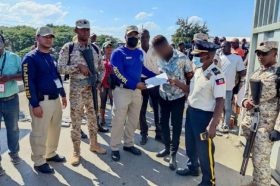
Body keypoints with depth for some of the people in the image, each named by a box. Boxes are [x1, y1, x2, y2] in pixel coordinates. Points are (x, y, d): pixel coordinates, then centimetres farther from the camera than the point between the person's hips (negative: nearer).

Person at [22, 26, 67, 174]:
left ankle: (51, 154, 36)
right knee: (39, 134, 1)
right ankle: (39, 162, 17)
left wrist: (63, 95, 19)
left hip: (56, 100, 9)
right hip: (42, 102, -8)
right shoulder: (30, 58, -10)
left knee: (55, 130, 19)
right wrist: (35, 105, -20)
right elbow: (28, 83, -16)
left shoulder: (51, 58, 15)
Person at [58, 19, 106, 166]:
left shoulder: (94, 48, 9)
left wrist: (98, 82, 6)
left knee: (93, 117, 14)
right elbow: (61, 68, -9)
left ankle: (94, 144, 33)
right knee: (76, 120, 3)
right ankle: (76, 152, 18)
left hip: (93, 87, 5)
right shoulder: (68, 48, -5)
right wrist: (78, 66, -19)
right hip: (77, 88, -4)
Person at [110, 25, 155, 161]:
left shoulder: (140, 53, 9)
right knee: (118, 120, 1)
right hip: (122, 91, -6)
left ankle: (128, 144, 32)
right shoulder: (118, 53, -11)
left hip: (137, 91, 7)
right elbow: (119, 74, -20)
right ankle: (115, 148, 16)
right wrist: (135, 84, -27)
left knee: (133, 120, 15)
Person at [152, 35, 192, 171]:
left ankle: (173, 154, 17)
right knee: (163, 122, 14)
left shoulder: (182, 58, -17)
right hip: (163, 96, 6)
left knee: (176, 126, 4)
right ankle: (167, 148, 34)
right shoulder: (160, 59, -1)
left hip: (178, 97, -5)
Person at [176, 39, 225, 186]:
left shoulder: (217, 76, -19)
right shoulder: (198, 71, 6)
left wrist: (213, 125, -25)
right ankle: (192, 168, 49)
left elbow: (220, 101, -22)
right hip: (191, 112, 8)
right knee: (190, 145, 24)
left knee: (204, 150, 7)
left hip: (204, 116, -8)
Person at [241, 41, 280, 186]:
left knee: (261, 161, 2)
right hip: (249, 122, 7)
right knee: (255, 158, 20)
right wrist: (245, 101, -2)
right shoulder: (257, 72, 11)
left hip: (265, 126, -7)